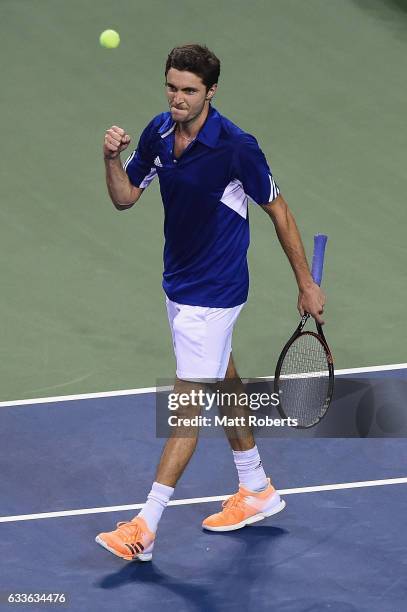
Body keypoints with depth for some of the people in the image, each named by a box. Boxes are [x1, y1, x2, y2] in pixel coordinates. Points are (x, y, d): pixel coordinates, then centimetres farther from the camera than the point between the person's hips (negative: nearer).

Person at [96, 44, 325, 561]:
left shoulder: (236, 146, -22)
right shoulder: (158, 133, -3)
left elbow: (277, 209, -11)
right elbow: (125, 197, 5)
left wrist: (306, 284, -6)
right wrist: (112, 159, -17)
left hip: (214, 292, -8)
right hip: (177, 282, 8)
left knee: (188, 401, -7)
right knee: (223, 387, 20)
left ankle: (145, 528, -7)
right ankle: (256, 490, 36)